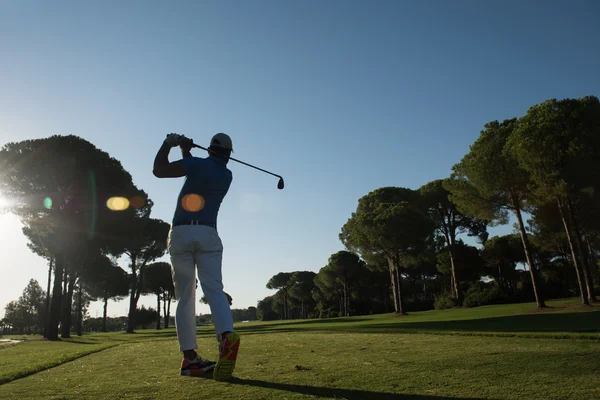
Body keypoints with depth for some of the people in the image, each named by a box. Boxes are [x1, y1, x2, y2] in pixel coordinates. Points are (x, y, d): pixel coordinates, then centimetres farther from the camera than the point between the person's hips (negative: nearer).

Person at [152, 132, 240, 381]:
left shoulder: (198, 164, 0)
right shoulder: (227, 175, 14)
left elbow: (159, 170, -4)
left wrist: (168, 144, 10)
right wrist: (186, 152, 28)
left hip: (180, 233, -1)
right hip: (208, 234, 2)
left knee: (184, 296, 2)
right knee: (214, 290, -7)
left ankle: (189, 357, 0)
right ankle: (227, 335, -32)